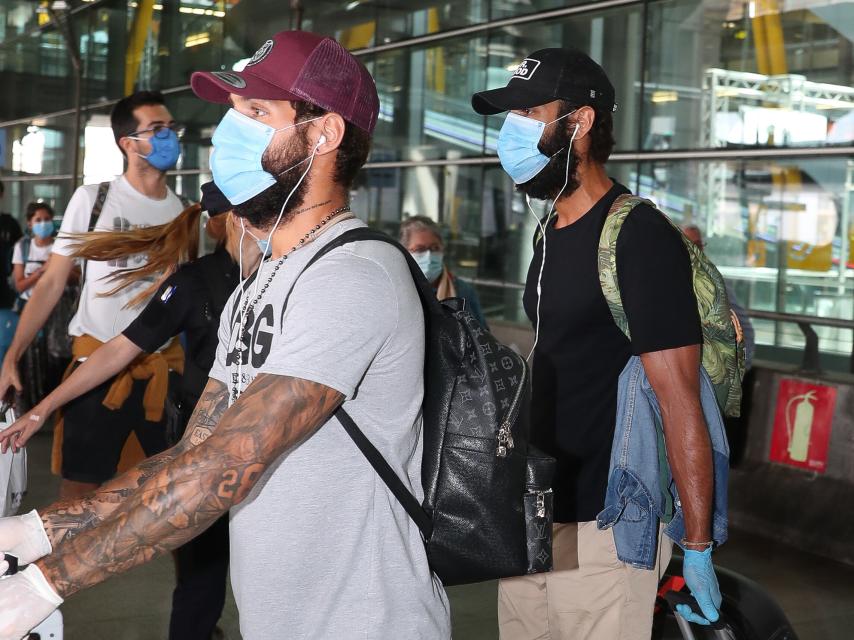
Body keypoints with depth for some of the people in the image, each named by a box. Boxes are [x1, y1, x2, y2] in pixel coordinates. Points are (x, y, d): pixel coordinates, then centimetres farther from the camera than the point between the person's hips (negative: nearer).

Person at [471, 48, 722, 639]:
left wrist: (697, 545, -19)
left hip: (605, 526, -8)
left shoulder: (639, 236, -15)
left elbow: (679, 397, -18)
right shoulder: (552, 232, 10)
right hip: (534, 512, 8)